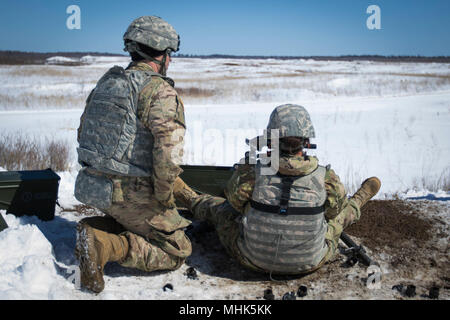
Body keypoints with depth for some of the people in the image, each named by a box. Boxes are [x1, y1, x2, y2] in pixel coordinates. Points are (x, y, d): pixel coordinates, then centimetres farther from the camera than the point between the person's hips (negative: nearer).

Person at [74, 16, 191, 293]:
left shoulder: (106, 82, 9)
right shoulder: (161, 92, -17)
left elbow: (83, 134, 17)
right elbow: (169, 151, -28)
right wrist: (164, 196, -13)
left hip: (92, 186, 8)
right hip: (132, 195, -8)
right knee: (178, 252, 6)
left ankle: (93, 229, 5)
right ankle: (108, 246, -14)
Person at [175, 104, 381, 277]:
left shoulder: (250, 173, -25)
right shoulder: (326, 178, -22)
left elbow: (234, 201, -4)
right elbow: (338, 207, 0)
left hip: (253, 260, 0)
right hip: (310, 263, 1)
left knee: (219, 207, 26)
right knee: (341, 214, 30)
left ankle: (190, 199, 57)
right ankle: (359, 201, 63)